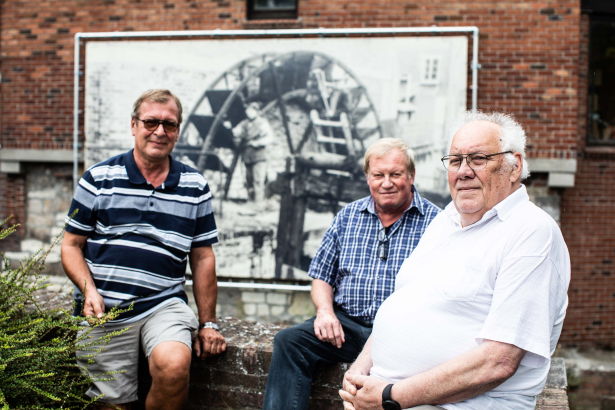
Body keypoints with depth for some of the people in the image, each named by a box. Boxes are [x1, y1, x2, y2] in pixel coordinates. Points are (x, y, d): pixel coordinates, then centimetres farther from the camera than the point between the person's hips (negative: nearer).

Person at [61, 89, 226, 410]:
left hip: (164, 305, 0)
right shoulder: (98, 178, 5)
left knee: (174, 366, -27)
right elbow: (71, 245, 7)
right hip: (103, 312, 0)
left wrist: (208, 323, 7)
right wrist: (89, 289, -11)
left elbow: (202, 257, 10)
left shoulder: (195, 187, 8)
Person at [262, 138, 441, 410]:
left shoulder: (434, 222, 2)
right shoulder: (348, 216, 15)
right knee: (289, 341, -19)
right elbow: (322, 276, 18)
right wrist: (325, 310, -3)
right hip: (346, 324, 4)